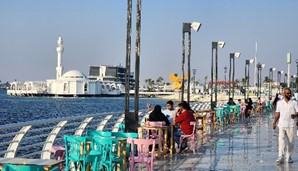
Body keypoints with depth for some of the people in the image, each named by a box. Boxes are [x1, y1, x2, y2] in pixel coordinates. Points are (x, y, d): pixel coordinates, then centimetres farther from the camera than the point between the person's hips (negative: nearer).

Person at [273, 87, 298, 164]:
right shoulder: (279, 103, 8)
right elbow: (277, 113, 12)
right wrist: (275, 122, 4)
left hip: (291, 125, 0)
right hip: (282, 124, 0)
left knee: (290, 141, 3)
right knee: (281, 140, -10)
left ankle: (288, 157, 15)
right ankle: (281, 157, -14)